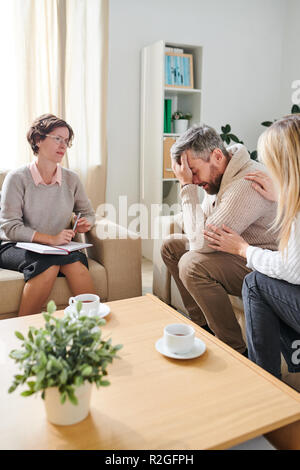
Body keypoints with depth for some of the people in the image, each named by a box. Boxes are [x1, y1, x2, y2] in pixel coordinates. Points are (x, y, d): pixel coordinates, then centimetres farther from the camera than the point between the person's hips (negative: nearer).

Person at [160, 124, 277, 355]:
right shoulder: (218, 176, 2)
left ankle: (236, 352, -14)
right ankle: (202, 324, 12)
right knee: (171, 245, 8)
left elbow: (203, 241, -31)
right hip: (237, 251, 10)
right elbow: (203, 227, 15)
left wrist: (187, 186, -26)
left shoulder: (247, 184, -29)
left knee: (192, 265, -30)